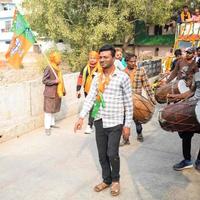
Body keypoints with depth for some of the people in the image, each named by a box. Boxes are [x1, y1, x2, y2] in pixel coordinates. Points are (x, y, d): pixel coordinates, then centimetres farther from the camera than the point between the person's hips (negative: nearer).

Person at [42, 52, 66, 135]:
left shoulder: (57, 68, 10)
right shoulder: (49, 68, -15)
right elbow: (44, 80, -16)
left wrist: (63, 90, 15)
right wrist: (54, 81, -22)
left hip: (57, 93, 8)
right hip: (50, 93, -8)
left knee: (54, 109, 18)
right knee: (48, 110, -2)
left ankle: (52, 123, 32)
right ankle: (47, 127, 3)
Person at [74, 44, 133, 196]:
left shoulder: (123, 77, -7)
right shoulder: (97, 78, 5)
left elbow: (128, 103, -6)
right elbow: (90, 98, 0)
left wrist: (128, 124, -7)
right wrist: (81, 117, -11)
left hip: (115, 123, -4)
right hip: (99, 122, 4)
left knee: (112, 154, -3)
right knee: (102, 155, 13)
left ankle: (115, 180, 24)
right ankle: (106, 180, 33)